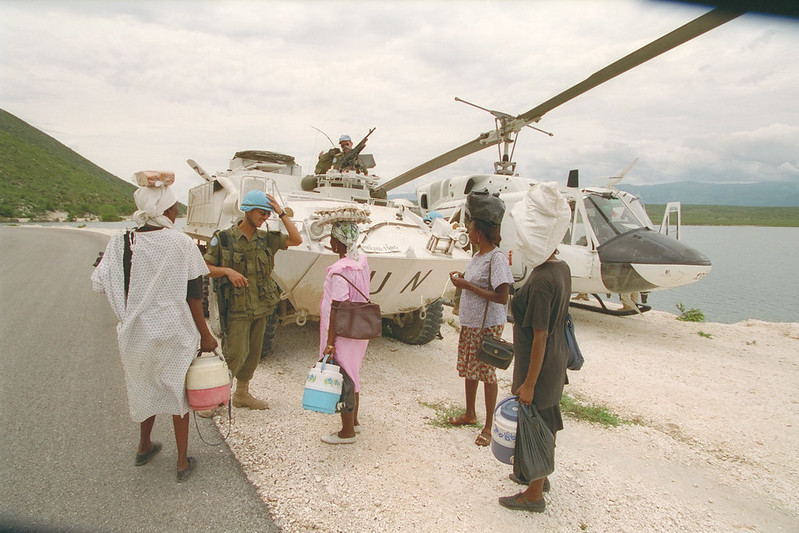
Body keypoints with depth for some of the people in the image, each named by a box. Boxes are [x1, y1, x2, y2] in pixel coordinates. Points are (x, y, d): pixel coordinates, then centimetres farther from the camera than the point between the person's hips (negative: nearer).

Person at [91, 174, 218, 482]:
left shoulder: (120, 243, -7)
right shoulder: (182, 243, -14)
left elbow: (98, 283, -3)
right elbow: (193, 296, -11)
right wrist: (204, 334, -2)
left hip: (137, 333, 3)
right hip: (174, 333, -3)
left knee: (145, 386, 24)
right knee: (177, 390, 12)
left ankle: (144, 448, 43)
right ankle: (183, 462, 22)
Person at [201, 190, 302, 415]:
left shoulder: (266, 239, 6)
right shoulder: (224, 238, -6)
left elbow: (296, 240, -2)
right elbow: (205, 268, -1)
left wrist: (281, 213, -4)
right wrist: (227, 271, -19)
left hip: (261, 307, 5)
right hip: (236, 308, -5)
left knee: (253, 354, 13)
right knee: (235, 354, -9)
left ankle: (242, 394, 29)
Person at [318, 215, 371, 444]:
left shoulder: (340, 270, -23)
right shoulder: (362, 262, 3)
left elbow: (337, 309, -23)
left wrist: (330, 342, -20)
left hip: (343, 333, -9)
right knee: (351, 376, 21)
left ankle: (347, 432, 18)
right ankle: (353, 421, 36)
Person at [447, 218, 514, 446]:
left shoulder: (497, 258, -20)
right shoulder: (477, 256, 8)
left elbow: (501, 297, -24)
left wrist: (468, 285, -23)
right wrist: (462, 279, 1)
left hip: (488, 325, -9)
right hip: (469, 322, 9)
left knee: (487, 373, 1)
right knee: (468, 369, 18)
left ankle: (489, 427, 15)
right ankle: (470, 414, 36)